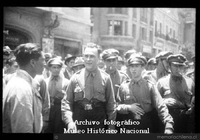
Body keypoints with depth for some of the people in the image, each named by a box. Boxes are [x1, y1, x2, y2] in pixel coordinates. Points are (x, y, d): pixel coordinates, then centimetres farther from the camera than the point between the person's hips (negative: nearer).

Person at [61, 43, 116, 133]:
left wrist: (111, 128, 0)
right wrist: (69, 121, -13)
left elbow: (111, 105, 1)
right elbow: (66, 102, 1)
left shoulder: (105, 78, -2)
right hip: (78, 126, 1)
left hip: (99, 126, 0)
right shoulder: (75, 78, 0)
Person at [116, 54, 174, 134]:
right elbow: (117, 106, 5)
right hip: (128, 127, 1)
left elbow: (161, 107, -12)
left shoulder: (150, 86, -3)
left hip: (147, 127, -1)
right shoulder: (123, 86, 2)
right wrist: (128, 107, -15)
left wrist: (168, 127, -25)